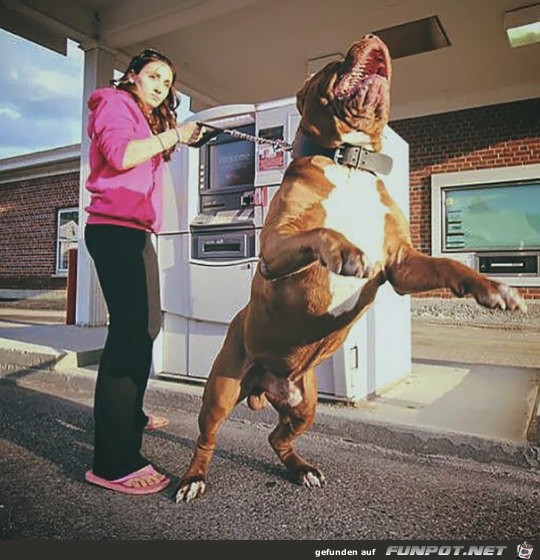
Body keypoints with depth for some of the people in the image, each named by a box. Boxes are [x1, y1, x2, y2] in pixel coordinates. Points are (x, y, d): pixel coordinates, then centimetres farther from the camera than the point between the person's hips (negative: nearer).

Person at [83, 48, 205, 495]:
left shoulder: (148, 119, 29)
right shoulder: (115, 103, 1)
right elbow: (119, 155, -18)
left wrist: (177, 142, 19)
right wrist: (172, 135, -8)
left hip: (136, 231, 11)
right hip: (115, 228, -10)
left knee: (144, 326, 14)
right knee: (130, 330, -19)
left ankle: (131, 415, 30)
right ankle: (113, 461, -18)